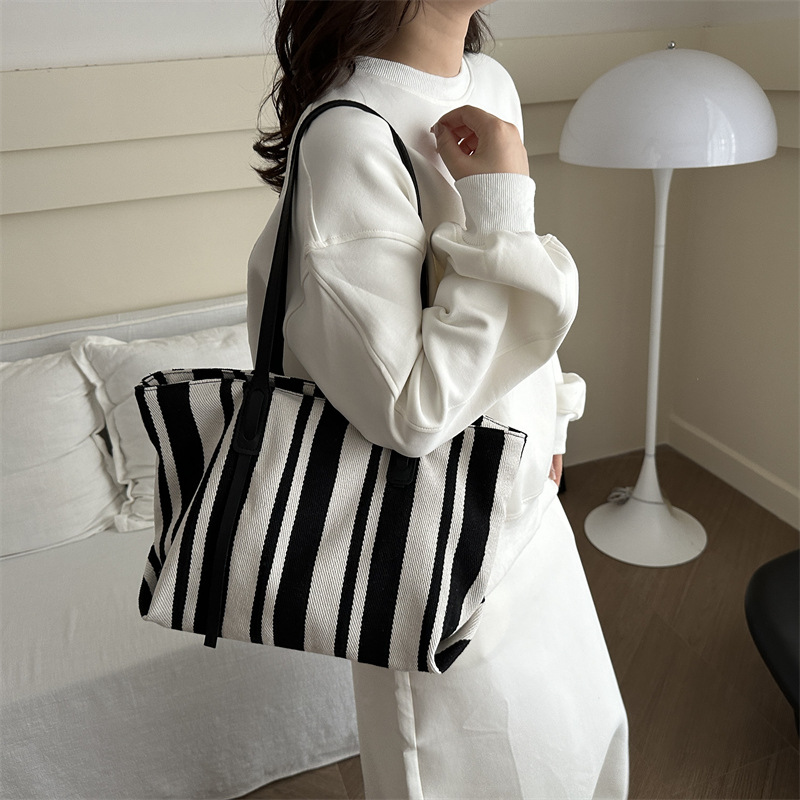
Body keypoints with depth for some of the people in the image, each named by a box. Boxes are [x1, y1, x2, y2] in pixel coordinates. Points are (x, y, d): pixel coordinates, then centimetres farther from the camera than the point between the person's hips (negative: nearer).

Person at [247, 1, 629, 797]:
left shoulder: (491, 84, 1)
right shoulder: (348, 138, -26)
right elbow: (412, 412, -31)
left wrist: (549, 421, 15)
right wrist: (501, 208, -28)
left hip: (525, 494, 8)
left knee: (586, 732, 29)